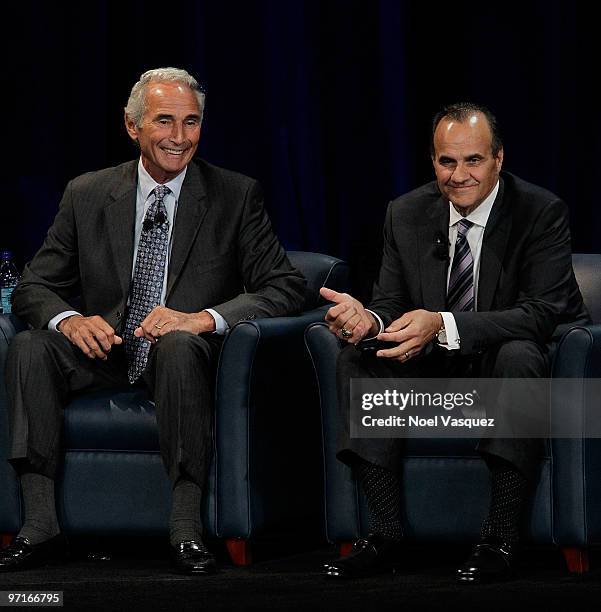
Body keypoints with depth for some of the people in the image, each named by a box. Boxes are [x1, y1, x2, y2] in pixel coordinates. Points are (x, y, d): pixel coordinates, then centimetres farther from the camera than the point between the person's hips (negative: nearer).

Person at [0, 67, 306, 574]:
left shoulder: (236, 196, 0)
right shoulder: (87, 195, 7)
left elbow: (287, 288, -8)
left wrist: (203, 318, -25)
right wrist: (69, 319, -19)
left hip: (186, 355, -3)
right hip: (107, 353, 3)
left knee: (180, 346, -37)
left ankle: (187, 529, -38)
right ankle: (41, 527, -28)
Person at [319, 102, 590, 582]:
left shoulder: (542, 212, -14)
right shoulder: (407, 213, 1)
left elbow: (542, 313, -24)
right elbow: (393, 303, 0)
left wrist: (443, 325, -37)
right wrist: (368, 319, -28)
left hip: (513, 362, -5)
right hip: (436, 367, 5)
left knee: (519, 354, -38)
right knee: (356, 359, -18)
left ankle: (500, 538, -34)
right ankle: (386, 530, -21)